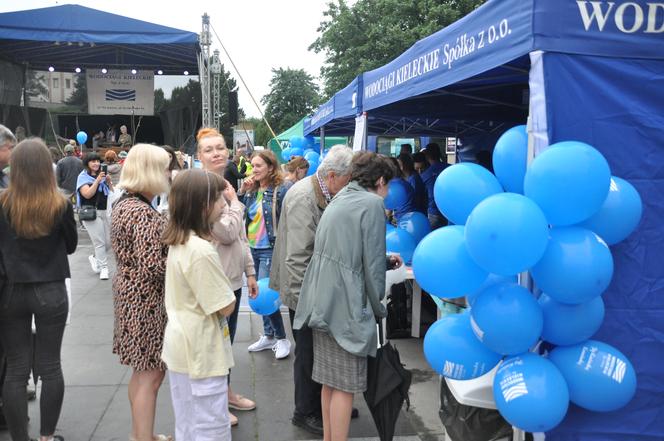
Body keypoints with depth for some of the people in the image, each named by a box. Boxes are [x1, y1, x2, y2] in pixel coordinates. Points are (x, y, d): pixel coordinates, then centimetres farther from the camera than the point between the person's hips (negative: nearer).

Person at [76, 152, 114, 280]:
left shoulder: (102, 175, 11)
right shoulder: (83, 177, -1)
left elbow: (112, 193, 10)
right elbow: (87, 194, -15)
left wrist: (109, 182, -7)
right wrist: (97, 180, -19)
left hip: (104, 211, 5)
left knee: (109, 242, 6)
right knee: (99, 242, -7)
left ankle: (95, 258, 31)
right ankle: (103, 268, 3)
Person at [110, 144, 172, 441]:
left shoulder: (124, 203, 8)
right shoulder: (142, 213, -22)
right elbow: (152, 266, -26)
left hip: (131, 293, 10)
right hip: (147, 300, -10)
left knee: (142, 370, 20)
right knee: (152, 374, 0)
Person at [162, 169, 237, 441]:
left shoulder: (178, 242, 4)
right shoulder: (201, 250, -25)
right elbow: (226, 307, -19)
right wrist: (229, 295, -1)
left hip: (182, 347, 9)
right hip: (202, 352, -9)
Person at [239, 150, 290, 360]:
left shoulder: (280, 190, -13)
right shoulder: (252, 189, 6)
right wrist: (242, 192, -5)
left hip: (270, 250, -7)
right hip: (252, 248, 7)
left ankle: (282, 338, 11)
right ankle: (268, 335, 30)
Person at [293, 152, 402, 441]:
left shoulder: (341, 199, 17)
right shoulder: (372, 203, -9)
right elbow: (371, 264, -11)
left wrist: (386, 261, 29)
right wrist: (378, 307, 1)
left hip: (322, 302, 9)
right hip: (346, 305, -9)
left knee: (329, 380, 17)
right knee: (344, 385, 2)